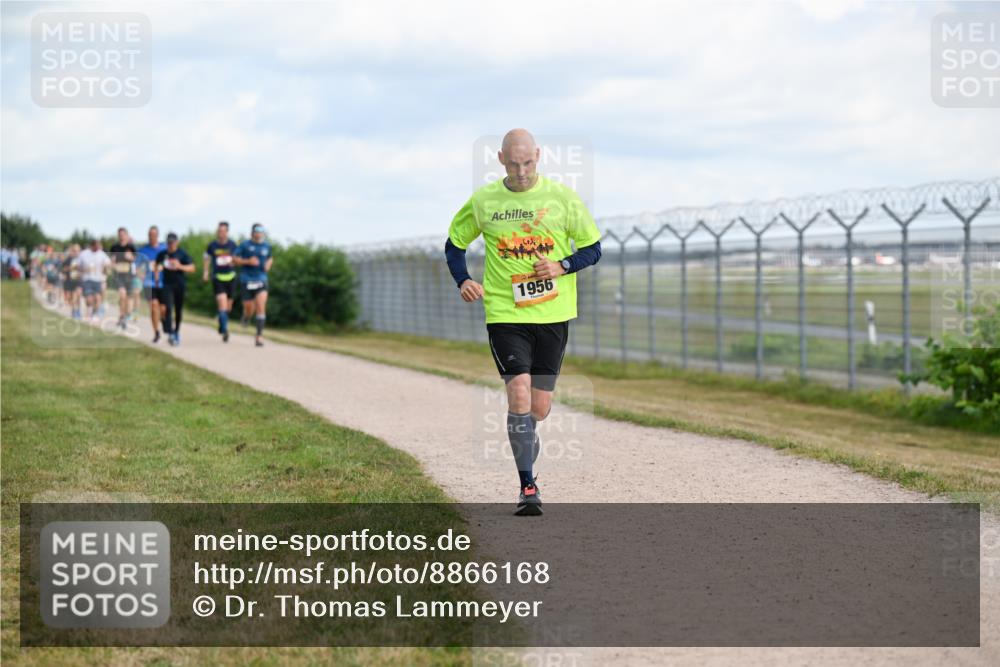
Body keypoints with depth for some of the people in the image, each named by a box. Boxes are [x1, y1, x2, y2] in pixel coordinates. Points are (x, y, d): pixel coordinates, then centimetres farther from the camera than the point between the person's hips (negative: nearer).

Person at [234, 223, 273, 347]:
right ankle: (246, 316, 43)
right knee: (249, 309, 4)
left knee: (261, 307, -16)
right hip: (246, 281, -1)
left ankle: (259, 336, -14)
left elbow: (270, 258, 26)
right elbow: (235, 260, -1)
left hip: (261, 280, 1)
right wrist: (248, 261, -16)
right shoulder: (245, 245, -2)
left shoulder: (267, 246, 8)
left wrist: (268, 264, 4)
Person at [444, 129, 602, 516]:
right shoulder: (482, 201, 1)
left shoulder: (562, 198, -1)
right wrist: (463, 282, -1)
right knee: (519, 395, -16)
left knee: (539, 408, 5)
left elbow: (593, 248, 6)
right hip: (504, 313, -1)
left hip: (553, 314, 1)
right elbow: (454, 243, 16)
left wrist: (563, 267, -13)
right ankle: (528, 485, -5)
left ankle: (524, 441, 42)